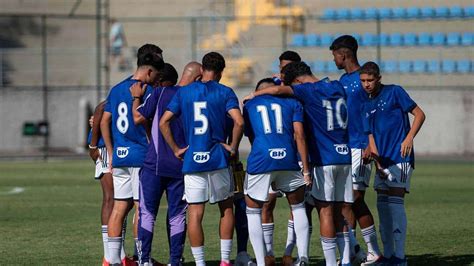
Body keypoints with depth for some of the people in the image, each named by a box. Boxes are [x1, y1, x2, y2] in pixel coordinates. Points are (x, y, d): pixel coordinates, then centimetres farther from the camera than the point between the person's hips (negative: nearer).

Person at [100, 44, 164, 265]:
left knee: (119, 207, 7)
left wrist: (111, 154, 18)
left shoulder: (116, 89, 12)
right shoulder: (146, 92, -11)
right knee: (142, 208, -1)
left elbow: (104, 122, 13)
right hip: (140, 156, -7)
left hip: (119, 156, 7)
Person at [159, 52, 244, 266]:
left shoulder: (183, 92, 7)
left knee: (195, 213, 3)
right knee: (226, 208, 14)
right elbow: (239, 121, -14)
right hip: (218, 160, -1)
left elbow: (164, 122, 2)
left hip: (191, 160, 1)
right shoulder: (225, 93, 0)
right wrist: (233, 147, -1)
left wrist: (175, 149, 8)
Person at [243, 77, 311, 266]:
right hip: (288, 159, 1)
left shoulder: (249, 106, 20)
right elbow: (299, 136, 4)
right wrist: (306, 170, 4)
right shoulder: (291, 103, 17)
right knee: (298, 208, 21)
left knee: (253, 212, 15)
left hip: (260, 161, -1)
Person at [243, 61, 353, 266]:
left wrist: (254, 95, -5)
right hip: (344, 157, 6)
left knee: (325, 210, -2)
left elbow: (279, 90, -21)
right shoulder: (337, 87, 11)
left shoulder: (309, 91, -9)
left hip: (324, 159, -6)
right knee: (340, 211, 10)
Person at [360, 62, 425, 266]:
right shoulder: (367, 106, 14)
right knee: (382, 205, 6)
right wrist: (377, 161, -2)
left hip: (400, 158, -7)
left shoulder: (394, 92, -3)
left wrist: (409, 137, -18)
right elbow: (371, 136, 13)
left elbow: (419, 114, -4)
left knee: (395, 203, -12)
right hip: (383, 161, 7)